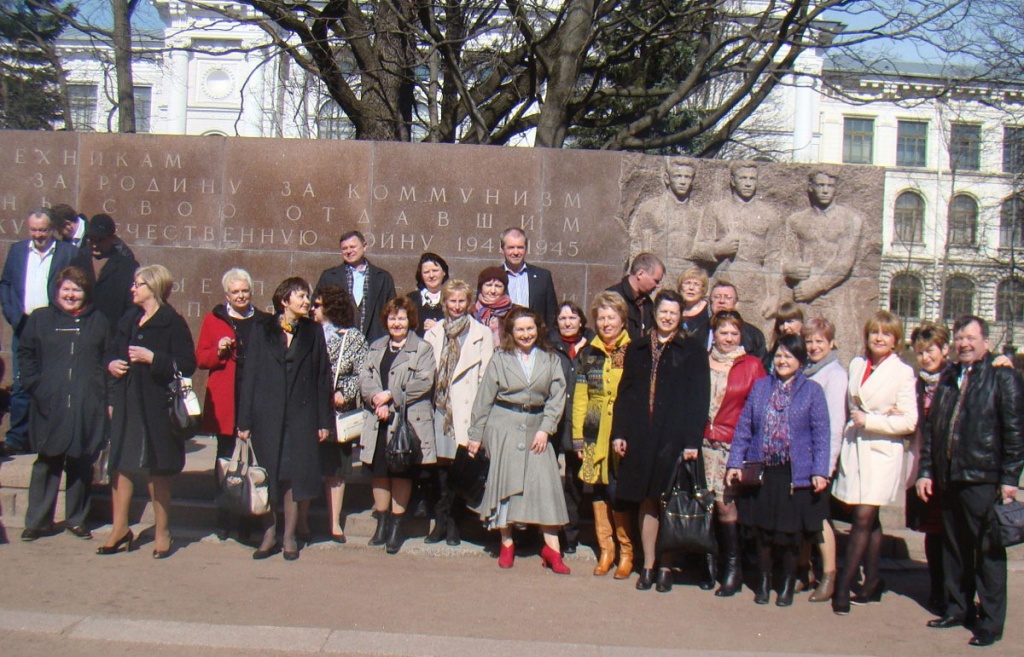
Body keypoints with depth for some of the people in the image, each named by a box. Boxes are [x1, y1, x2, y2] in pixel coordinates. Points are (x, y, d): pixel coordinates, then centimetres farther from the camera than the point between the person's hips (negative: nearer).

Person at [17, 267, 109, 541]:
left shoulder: (98, 322, 9)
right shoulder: (40, 318, 9)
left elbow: (108, 361, 8)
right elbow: (25, 354, 10)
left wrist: (106, 398, -1)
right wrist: (35, 385, -3)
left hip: (87, 407, 0)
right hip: (50, 407, 0)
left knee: (81, 464, 6)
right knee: (47, 462, 4)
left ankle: (77, 519, 18)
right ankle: (37, 521, 14)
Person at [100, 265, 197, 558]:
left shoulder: (172, 323, -8)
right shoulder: (128, 320, 14)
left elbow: (186, 365, -14)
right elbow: (112, 352, 24)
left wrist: (151, 358, -20)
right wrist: (111, 364, 2)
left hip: (157, 405, -6)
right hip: (126, 404, 6)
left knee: (157, 470, 2)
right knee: (120, 465, 7)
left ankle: (162, 532, 15)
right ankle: (120, 529, 19)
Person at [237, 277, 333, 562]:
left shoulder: (313, 333, 8)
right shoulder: (262, 332, 6)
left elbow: (322, 377, 6)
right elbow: (249, 376, 4)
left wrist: (324, 420, 1)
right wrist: (244, 421, -2)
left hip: (301, 416, 0)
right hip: (267, 416, 0)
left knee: (294, 476, 1)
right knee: (266, 477, 3)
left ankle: (289, 536, 13)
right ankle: (269, 535, 16)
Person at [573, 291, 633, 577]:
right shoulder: (588, 354, 10)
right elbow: (580, 397, 9)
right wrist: (578, 436, 5)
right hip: (596, 435, 3)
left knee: (619, 493, -5)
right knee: (600, 490, 8)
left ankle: (626, 552, 11)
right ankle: (605, 550, 20)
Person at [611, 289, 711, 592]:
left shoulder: (693, 350, 3)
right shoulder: (637, 349, 13)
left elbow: (699, 398, -3)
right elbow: (624, 393, 12)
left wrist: (692, 440, -11)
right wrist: (618, 433, 3)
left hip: (674, 438, -3)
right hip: (640, 437, 3)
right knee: (647, 502, 7)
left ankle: (666, 568, 12)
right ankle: (648, 566, 16)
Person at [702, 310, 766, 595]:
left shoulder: (752, 366, 4)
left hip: (732, 446, -2)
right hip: (702, 444, 2)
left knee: (723, 503, -8)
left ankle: (733, 569, 4)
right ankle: (709, 563, 16)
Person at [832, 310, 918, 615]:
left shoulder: (903, 372, -5)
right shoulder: (856, 364, 9)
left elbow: (908, 422, -7)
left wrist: (870, 421, -13)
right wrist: (885, 416, -2)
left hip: (882, 450, -4)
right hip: (854, 446, 4)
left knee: (864, 517, -8)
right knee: (869, 519, 10)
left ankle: (843, 586, -3)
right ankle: (872, 582, 21)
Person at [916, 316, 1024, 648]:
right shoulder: (948, 378, 15)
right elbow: (931, 427, 16)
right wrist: (925, 471, 11)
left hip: (983, 480, -6)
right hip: (948, 478, 6)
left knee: (988, 550, 1)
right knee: (953, 548, 13)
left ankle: (991, 622, 9)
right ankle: (958, 609, 26)